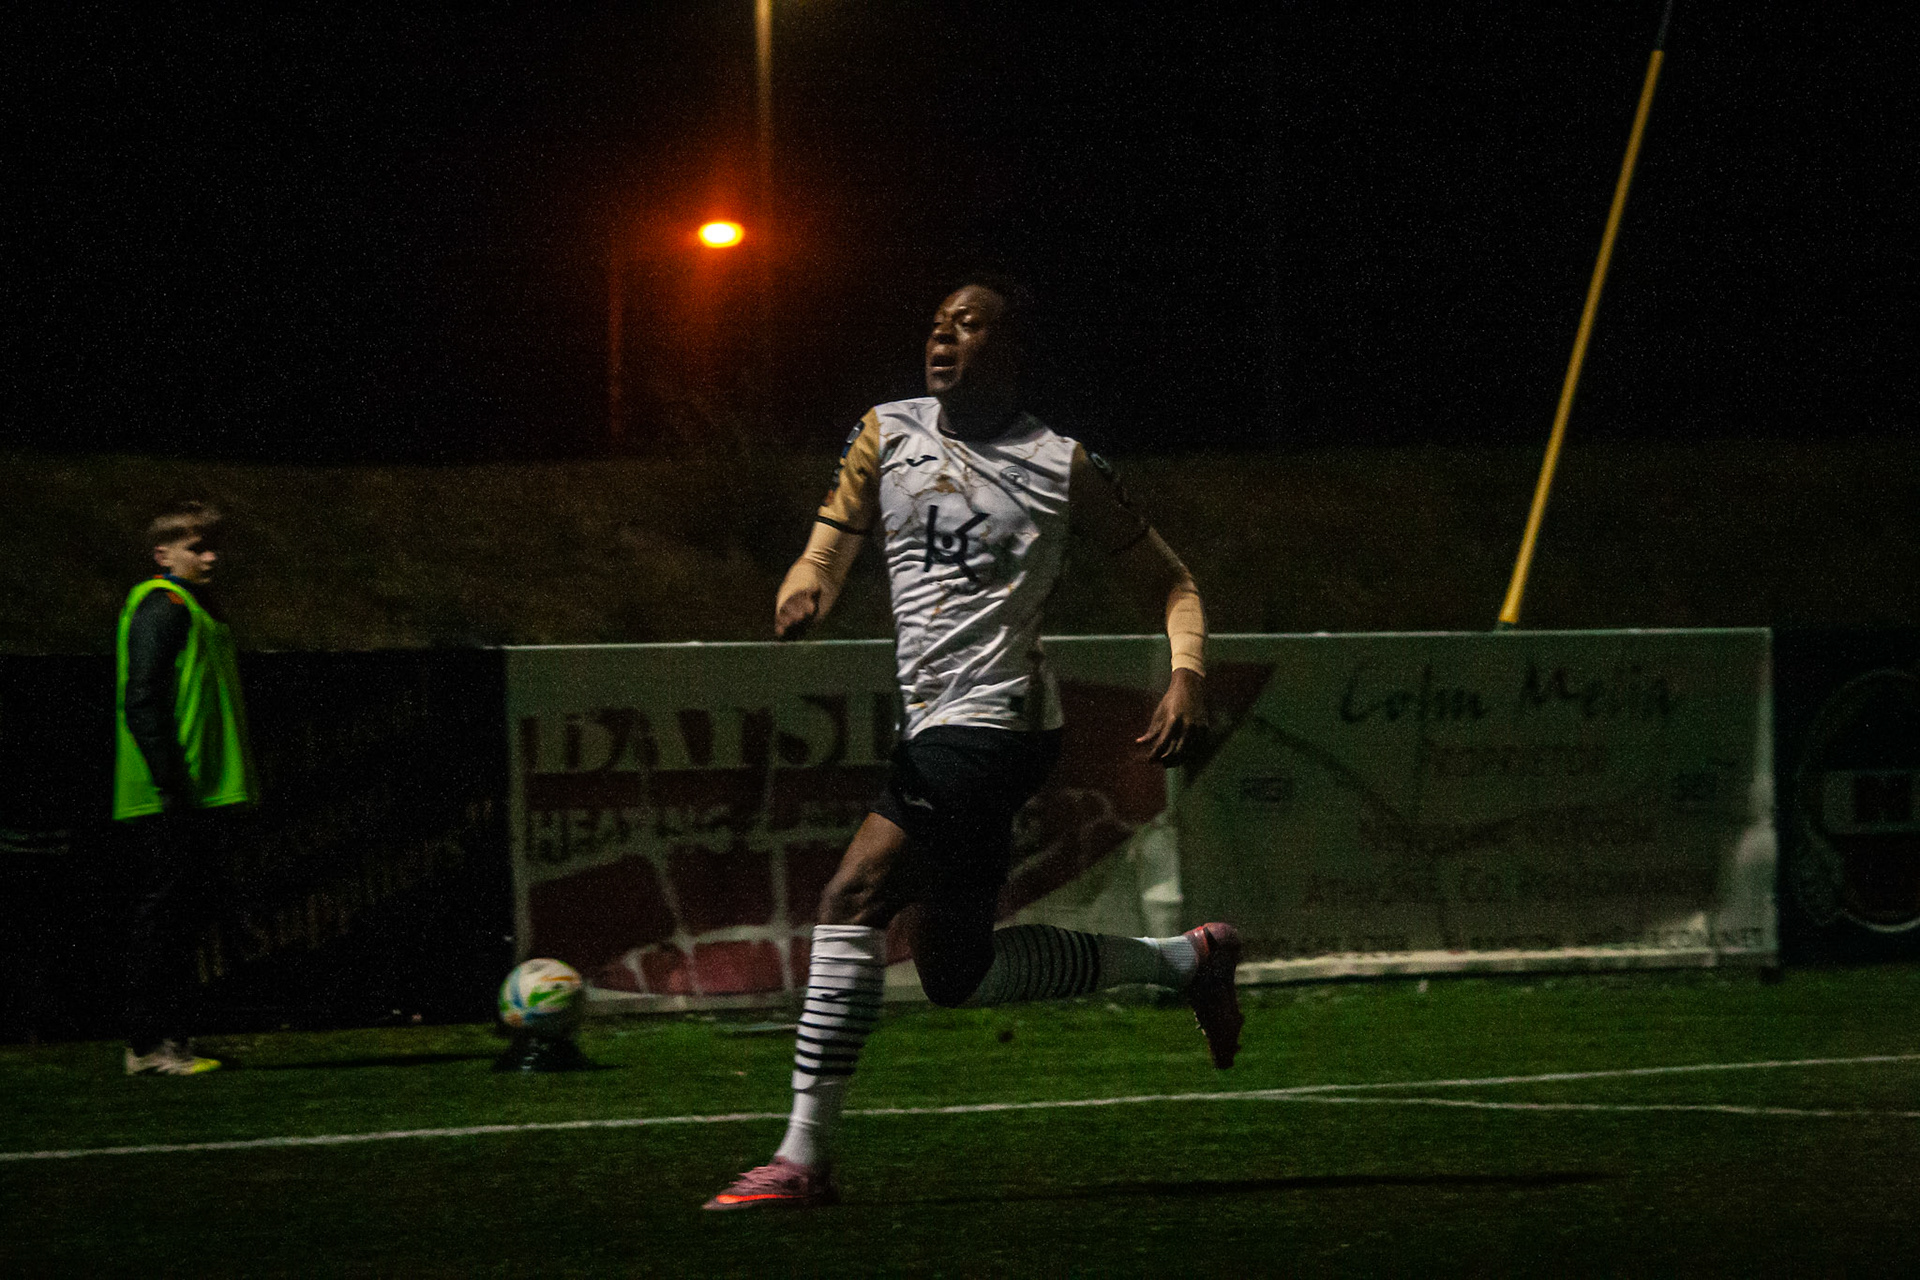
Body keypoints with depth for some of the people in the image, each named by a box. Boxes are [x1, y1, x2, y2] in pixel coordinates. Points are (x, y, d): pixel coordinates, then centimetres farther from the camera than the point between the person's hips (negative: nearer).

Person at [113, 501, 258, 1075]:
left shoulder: (197, 607, 20)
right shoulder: (162, 607, -11)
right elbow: (142, 703, -19)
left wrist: (238, 781, 21)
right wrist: (171, 781, -23)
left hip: (199, 797, 10)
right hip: (169, 800, -10)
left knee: (178, 918, 12)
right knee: (163, 914, -8)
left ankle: (169, 1039, 16)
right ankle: (149, 1044, -7)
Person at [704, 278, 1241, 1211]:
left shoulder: (1062, 468, -2)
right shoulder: (888, 434, 11)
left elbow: (1171, 582, 6)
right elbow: (823, 558, 7)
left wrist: (1188, 678, -11)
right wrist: (803, 589, -17)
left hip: (994, 717, -8)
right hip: (935, 726, 8)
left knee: (852, 900, -19)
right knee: (956, 970, 11)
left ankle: (804, 1158, -18)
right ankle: (1184, 961, 27)